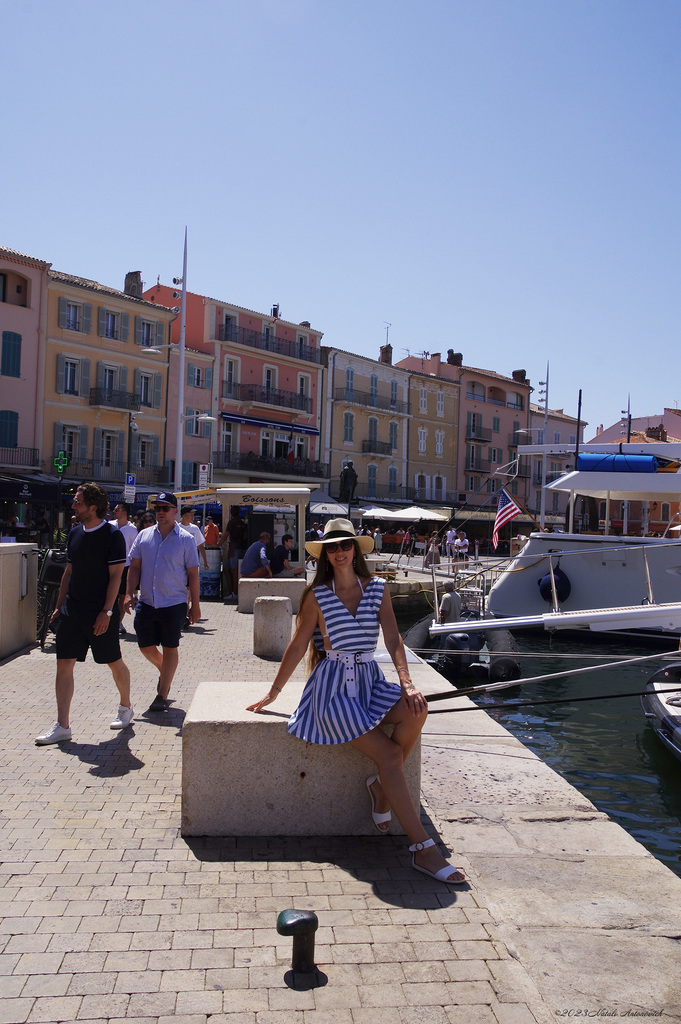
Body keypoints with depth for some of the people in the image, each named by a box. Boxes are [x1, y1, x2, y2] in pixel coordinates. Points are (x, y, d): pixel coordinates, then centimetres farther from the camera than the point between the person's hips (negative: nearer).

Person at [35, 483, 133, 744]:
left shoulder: (112, 535, -11)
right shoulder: (75, 534, 10)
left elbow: (115, 576, -13)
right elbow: (69, 572, 16)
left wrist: (106, 612, -18)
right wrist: (59, 606, 13)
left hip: (100, 613, -6)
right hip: (72, 610, 6)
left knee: (114, 663, 8)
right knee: (64, 664, 0)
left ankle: (125, 708, 31)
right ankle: (62, 726, 5)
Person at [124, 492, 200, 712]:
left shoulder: (185, 539, -2)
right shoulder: (144, 535, 7)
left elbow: (193, 574, -1)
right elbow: (134, 567, 10)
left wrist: (195, 605, -3)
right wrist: (129, 593, -1)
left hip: (174, 603, -4)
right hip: (146, 602, 4)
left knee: (169, 648, 2)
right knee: (146, 647, 10)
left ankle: (162, 695, 13)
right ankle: (164, 671, 39)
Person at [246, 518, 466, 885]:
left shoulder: (377, 589, 5)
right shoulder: (318, 596, -3)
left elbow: (393, 638, -2)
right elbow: (297, 647, 4)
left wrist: (407, 683, -18)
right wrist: (272, 694, 9)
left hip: (370, 681, 4)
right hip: (333, 686, -4)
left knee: (416, 710, -27)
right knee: (388, 753, -19)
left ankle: (382, 784, -3)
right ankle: (422, 848, -13)